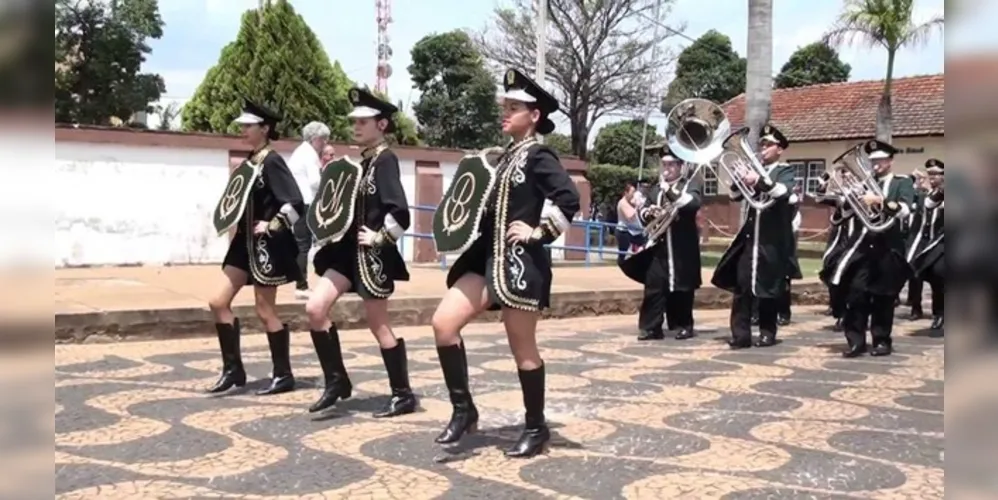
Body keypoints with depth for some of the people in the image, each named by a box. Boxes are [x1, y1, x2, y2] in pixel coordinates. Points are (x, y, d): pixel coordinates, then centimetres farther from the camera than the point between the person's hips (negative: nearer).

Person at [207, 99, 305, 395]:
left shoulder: (272, 162, -15)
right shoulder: (250, 162, 11)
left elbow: (295, 203, -23)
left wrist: (273, 226, -18)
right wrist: (234, 220, 9)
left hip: (268, 245, -9)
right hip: (246, 242, 9)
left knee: (265, 311, 0)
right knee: (219, 302, 6)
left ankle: (283, 375, 14)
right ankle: (233, 370, 15)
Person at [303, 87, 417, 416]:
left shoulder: (385, 160, -14)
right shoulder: (361, 160, 12)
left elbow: (400, 212, -25)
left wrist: (380, 238, -16)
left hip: (373, 254, -8)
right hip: (349, 247, 8)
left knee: (378, 325, 1)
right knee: (315, 309, -1)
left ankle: (403, 395, 16)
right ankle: (336, 381, 11)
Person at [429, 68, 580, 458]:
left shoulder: (539, 156, -9)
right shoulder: (506, 156, 16)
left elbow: (569, 198, -22)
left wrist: (540, 232, -17)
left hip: (521, 262, -8)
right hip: (489, 257, 8)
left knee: (522, 348, 2)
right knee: (444, 323, -3)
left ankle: (536, 428, 19)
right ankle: (463, 409, 8)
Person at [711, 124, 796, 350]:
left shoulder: (785, 171, 1)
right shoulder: (754, 169, 14)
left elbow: (783, 191, -20)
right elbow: (735, 195, 9)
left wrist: (759, 181, -34)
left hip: (772, 239, -4)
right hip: (750, 236, 4)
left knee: (768, 287, 2)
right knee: (742, 285, -3)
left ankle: (767, 332, 13)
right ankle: (740, 334, -3)